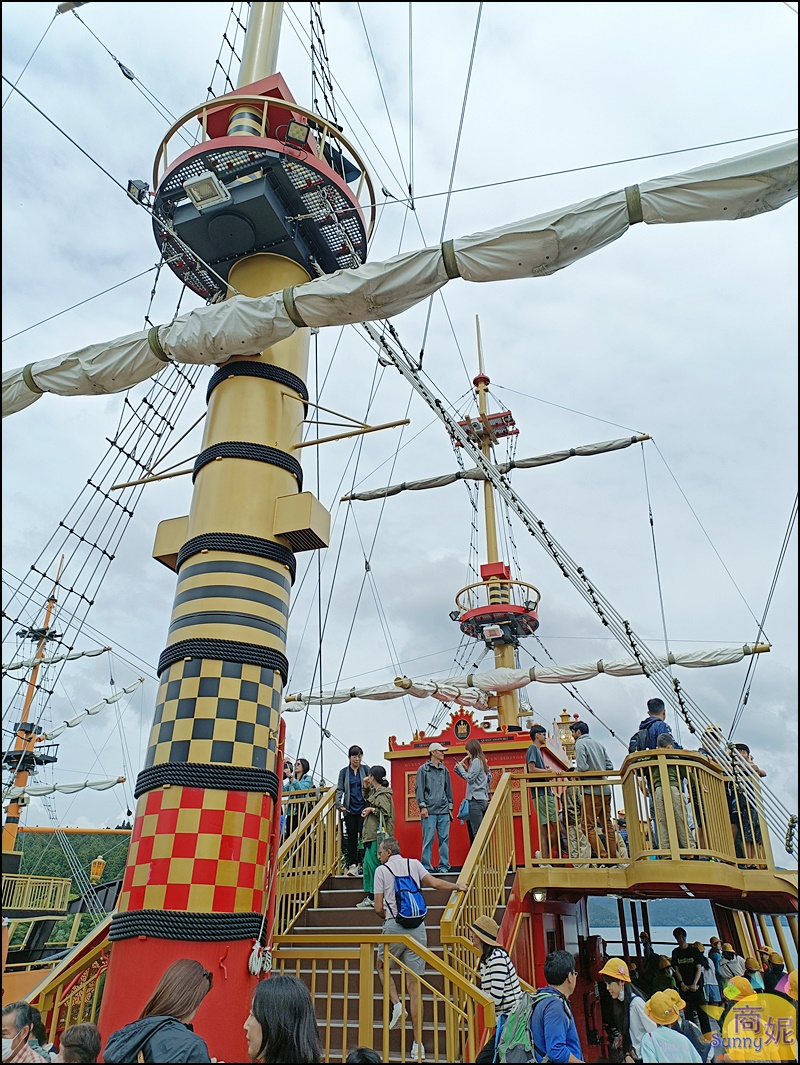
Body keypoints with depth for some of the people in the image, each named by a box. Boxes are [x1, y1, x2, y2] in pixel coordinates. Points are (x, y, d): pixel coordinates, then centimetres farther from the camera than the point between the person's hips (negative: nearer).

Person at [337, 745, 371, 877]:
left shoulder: (366, 769, 7)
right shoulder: (344, 772, 10)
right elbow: (340, 789, 7)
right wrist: (339, 803, -9)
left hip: (363, 807, -1)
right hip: (350, 809, 2)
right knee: (352, 837, 4)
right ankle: (352, 865, 8)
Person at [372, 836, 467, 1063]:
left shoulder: (381, 870, 1)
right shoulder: (414, 864, 8)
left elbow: (378, 908, -1)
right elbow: (434, 882, -2)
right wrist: (457, 886, 12)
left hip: (394, 927, -3)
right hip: (418, 927, 3)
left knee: (382, 967, 25)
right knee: (415, 985, 7)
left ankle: (396, 1004, 2)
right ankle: (418, 1044, 6)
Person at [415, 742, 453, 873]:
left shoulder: (444, 770, 17)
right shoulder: (423, 769, 3)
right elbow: (419, 789, -1)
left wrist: (450, 808, 16)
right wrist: (422, 806, -9)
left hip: (444, 811, 4)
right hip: (429, 811, -4)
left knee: (444, 839, 3)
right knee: (428, 840, -4)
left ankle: (444, 865, 11)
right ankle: (427, 866, 3)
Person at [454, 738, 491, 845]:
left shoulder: (476, 761, -10)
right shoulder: (481, 761, 18)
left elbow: (470, 778, -13)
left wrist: (461, 768, -2)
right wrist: (466, 769, 10)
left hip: (476, 800, -9)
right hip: (482, 800, 9)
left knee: (476, 832, -9)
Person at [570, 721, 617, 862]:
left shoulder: (580, 743, -6)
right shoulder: (598, 743, 16)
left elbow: (582, 767, -16)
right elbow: (610, 766, 12)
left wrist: (572, 773, 2)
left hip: (592, 790, -8)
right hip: (606, 789, 8)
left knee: (588, 826, -4)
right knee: (607, 824, 11)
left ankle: (603, 857, -12)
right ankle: (613, 857, 10)